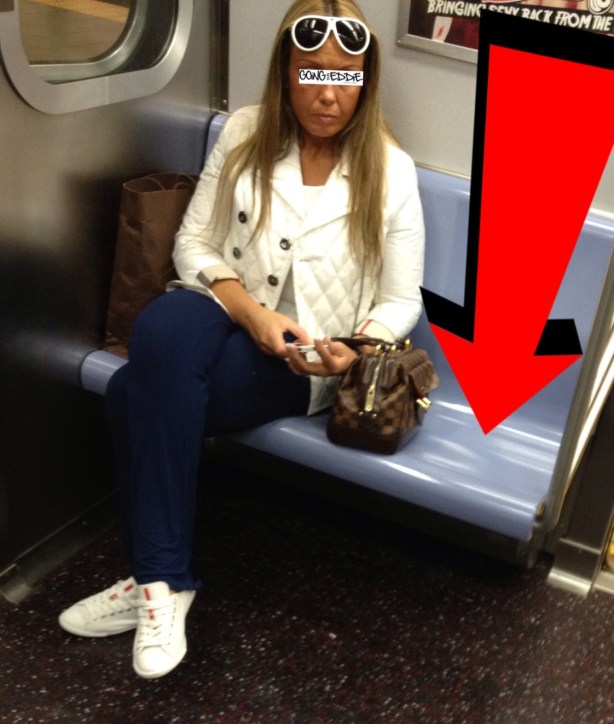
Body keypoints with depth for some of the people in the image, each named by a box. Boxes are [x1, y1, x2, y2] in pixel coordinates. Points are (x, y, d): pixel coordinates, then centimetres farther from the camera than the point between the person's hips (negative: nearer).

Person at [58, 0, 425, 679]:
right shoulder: (243, 134, 3)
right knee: (163, 326, -34)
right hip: (227, 317, 3)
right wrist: (251, 312, -16)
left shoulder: (390, 171, -3)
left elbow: (401, 301, 0)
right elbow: (193, 244, 1)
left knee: (138, 391, -29)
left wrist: (355, 351, -20)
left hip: (302, 362, -3)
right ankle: (163, 578, -22)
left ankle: (155, 580, -10)